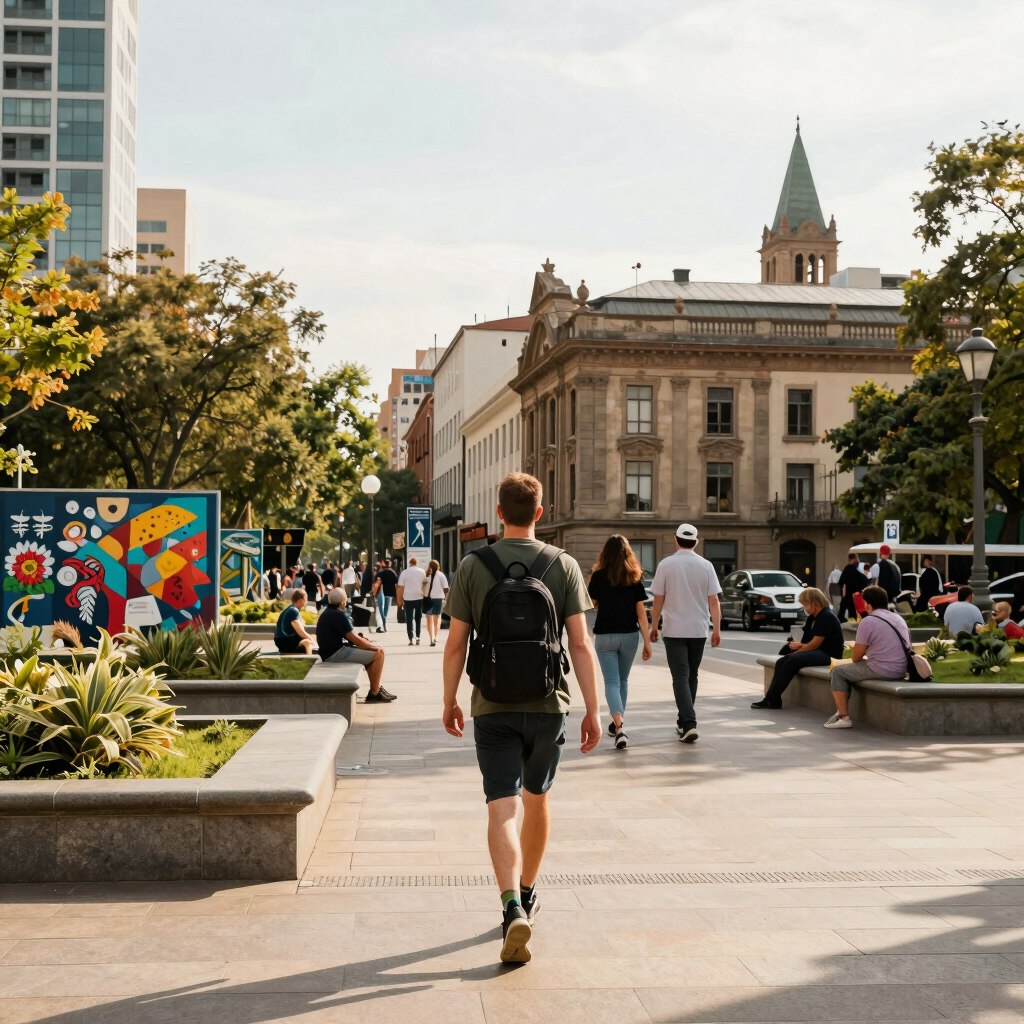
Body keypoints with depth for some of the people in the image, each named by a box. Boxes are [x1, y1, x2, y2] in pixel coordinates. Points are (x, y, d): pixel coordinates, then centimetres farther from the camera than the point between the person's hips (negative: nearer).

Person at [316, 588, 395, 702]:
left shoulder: (328, 612, 14)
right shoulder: (339, 615, -18)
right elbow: (354, 639, -18)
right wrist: (374, 646, -4)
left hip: (331, 651, 11)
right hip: (336, 653, -11)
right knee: (378, 654, -11)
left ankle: (377, 688, 20)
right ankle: (374, 693, -4)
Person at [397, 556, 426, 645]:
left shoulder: (404, 572, -2)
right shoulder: (422, 572, 1)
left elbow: (400, 587, -5)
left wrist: (400, 600, 0)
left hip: (408, 598, -1)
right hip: (419, 598, 1)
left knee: (409, 619, 3)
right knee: (418, 618, 14)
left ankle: (410, 639, -2)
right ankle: (418, 637, 8)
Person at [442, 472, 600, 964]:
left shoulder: (472, 566, -3)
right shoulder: (564, 566, -2)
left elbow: (455, 643, -2)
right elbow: (581, 645, -5)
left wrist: (449, 701, 11)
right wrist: (593, 710, 0)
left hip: (493, 706, -1)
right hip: (548, 703, 2)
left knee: (502, 808, -4)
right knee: (536, 800, 19)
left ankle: (513, 906, -23)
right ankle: (527, 893, 35)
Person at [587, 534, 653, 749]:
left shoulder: (599, 576, -7)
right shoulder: (635, 578, -3)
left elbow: (591, 604, -1)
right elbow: (641, 613, -4)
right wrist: (647, 642, -2)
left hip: (605, 636, -2)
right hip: (629, 636, 2)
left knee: (611, 682, -2)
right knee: (623, 680, 20)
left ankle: (619, 726, -22)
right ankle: (617, 723, 34)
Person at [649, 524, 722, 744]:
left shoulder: (666, 565, -5)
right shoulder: (706, 566, -1)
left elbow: (658, 600, -3)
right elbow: (714, 601, -3)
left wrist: (654, 626, 8)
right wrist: (717, 629, 3)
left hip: (674, 631, -2)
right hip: (699, 631, 3)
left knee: (680, 677, -3)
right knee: (691, 676, 16)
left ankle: (688, 725, -16)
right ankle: (684, 721, 26)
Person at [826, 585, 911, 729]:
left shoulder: (868, 621, -9)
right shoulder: (899, 618, 13)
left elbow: (857, 657, -6)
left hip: (881, 671, -8)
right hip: (902, 671, 8)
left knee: (838, 671, 10)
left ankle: (843, 717, 2)